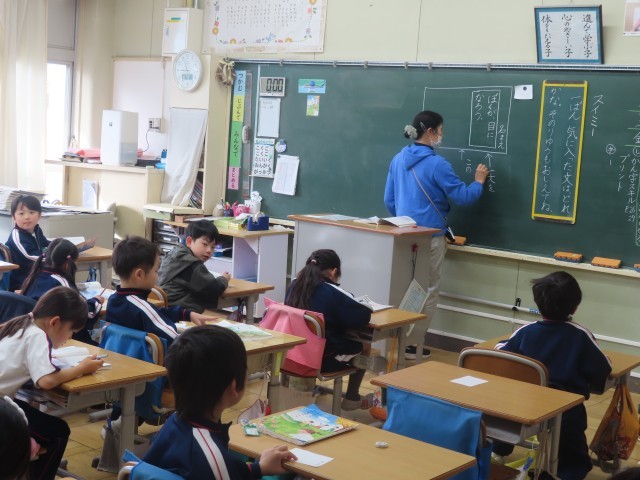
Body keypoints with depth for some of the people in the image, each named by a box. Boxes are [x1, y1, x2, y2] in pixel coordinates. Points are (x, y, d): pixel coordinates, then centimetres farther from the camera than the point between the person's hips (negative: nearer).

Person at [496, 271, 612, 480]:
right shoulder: (580, 335, -13)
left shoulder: (525, 331, -8)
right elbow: (602, 371, -8)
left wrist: (501, 344, 25)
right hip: (566, 412, -1)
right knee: (573, 463, 20)